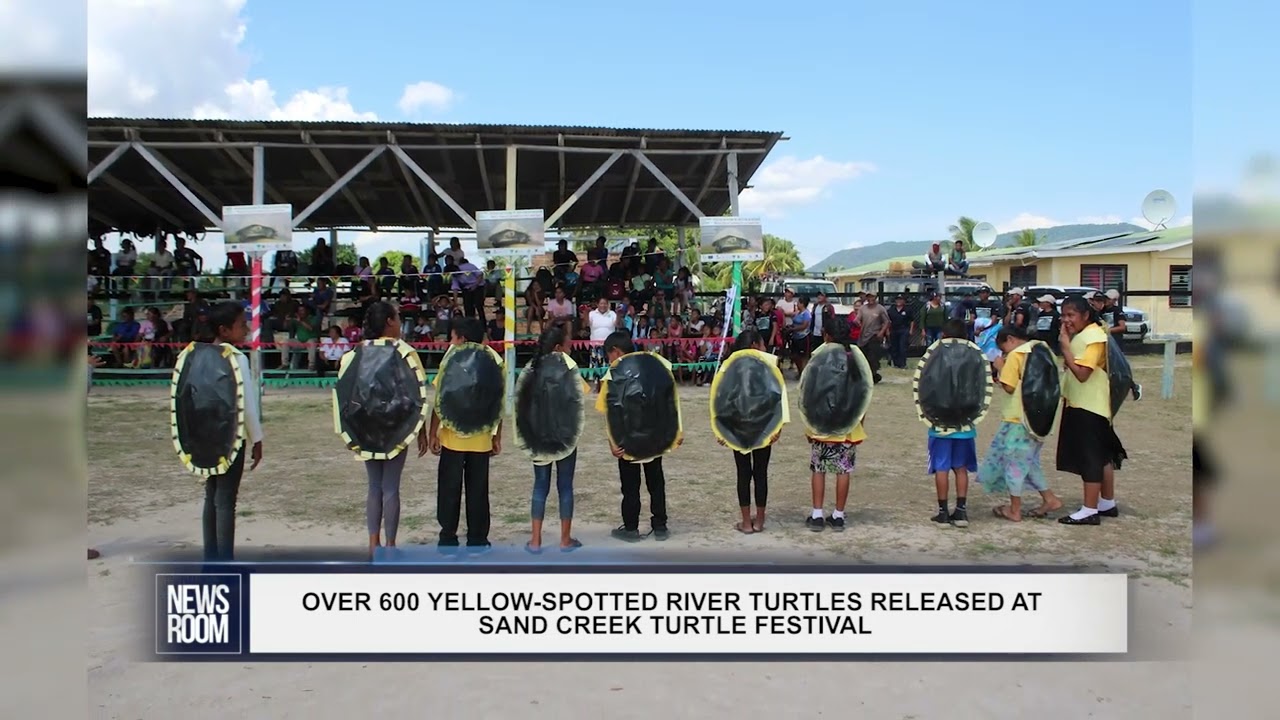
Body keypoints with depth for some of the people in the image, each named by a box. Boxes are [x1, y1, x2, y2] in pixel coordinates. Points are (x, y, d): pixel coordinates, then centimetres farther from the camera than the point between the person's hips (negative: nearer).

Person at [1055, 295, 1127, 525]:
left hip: (1089, 407, -10)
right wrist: (1067, 344, 1)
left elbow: (1081, 373, -24)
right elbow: (1069, 367, 10)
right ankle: (1108, 503, 28)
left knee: (1090, 458, -5)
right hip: (1080, 404, 10)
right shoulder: (1081, 336, 12)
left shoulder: (1093, 337, -17)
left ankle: (1090, 510, 0)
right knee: (1101, 456, 17)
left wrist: (1065, 345, -22)